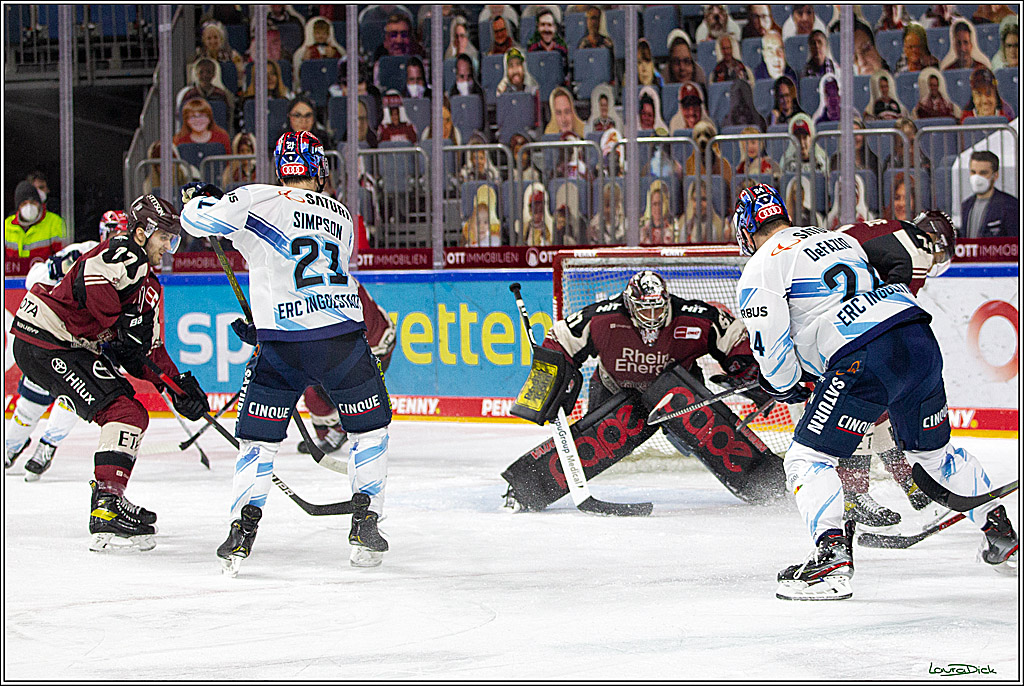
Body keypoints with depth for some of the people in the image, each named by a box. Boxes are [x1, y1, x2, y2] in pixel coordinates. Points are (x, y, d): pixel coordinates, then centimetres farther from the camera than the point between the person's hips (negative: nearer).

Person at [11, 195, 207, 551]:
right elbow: (90, 280, -30)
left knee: (134, 415, 16)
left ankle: (109, 500, 24)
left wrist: (179, 385, 4)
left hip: (78, 349, 11)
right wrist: (124, 323, -24)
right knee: (122, 411, -19)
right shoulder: (124, 253, -11)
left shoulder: (150, 287, 20)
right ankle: (107, 510, -25)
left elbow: (149, 351, 18)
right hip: (45, 341, -11)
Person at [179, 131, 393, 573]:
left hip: (283, 345, -2)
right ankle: (365, 526, 13)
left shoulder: (259, 201, 1)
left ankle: (244, 529, 0)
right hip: (343, 338, 2)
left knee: (258, 437, 12)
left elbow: (198, 219, -8)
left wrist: (198, 199, 18)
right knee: (370, 428, 20)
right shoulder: (341, 217, 18)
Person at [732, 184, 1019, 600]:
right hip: (921, 342, 8)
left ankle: (832, 558, -17)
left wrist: (786, 388, 21)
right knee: (932, 451, 27)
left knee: (807, 458, -1)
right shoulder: (840, 240, 29)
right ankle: (1002, 537, 33)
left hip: (865, 361, -7)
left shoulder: (760, 268, 7)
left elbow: (771, 345, 1)